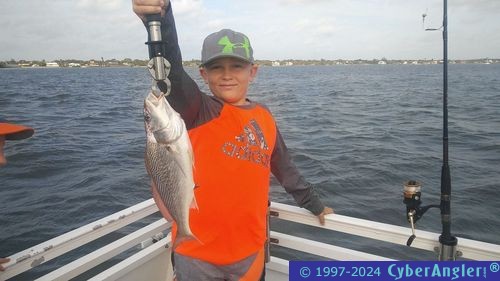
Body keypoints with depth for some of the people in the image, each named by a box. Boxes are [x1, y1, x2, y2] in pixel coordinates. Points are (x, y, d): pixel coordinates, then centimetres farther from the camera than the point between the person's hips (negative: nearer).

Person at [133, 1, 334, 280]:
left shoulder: (265, 116, 3)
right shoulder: (198, 111, -10)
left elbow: (286, 169, 15)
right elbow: (171, 70, -29)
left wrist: (316, 205, 23)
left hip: (250, 250, 4)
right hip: (197, 253, -3)